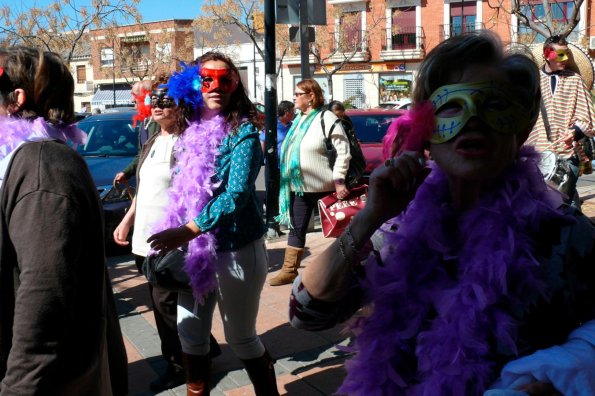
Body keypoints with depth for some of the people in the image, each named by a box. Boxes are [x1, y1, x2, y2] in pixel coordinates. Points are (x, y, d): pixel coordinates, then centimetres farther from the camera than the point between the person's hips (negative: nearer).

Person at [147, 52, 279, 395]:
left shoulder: (243, 131, -12)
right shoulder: (193, 130, 8)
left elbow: (237, 194, -23)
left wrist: (188, 230, -30)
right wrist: (175, 234, 7)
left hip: (236, 250, -6)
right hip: (195, 249, 7)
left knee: (241, 338, 7)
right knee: (190, 334, 15)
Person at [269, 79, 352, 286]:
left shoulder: (326, 118, -11)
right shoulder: (299, 120, 14)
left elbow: (343, 150, -17)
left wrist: (339, 180, -22)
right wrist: (288, 179, 18)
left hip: (324, 187, -8)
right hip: (299, 186, 8)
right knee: (296, 228, 10)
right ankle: (289, 270, 16)